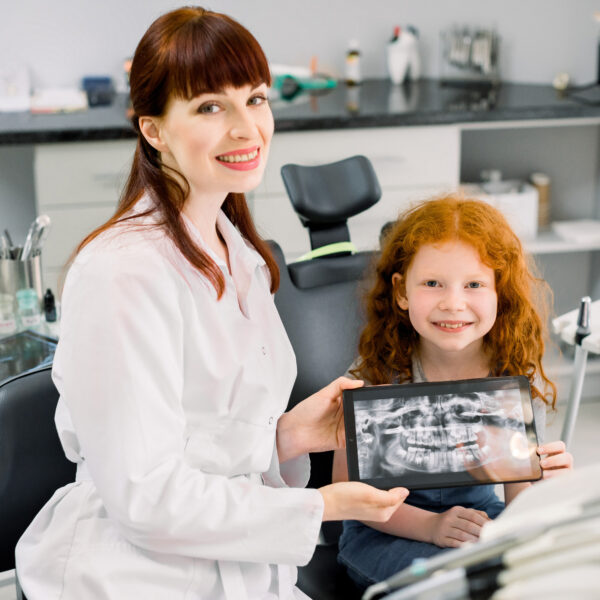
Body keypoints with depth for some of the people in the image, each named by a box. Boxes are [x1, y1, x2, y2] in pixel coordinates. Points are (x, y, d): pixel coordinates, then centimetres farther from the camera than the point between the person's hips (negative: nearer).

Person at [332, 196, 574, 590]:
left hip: (483, 518, 4)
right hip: (387, 529, -3)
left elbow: (519, 504, -3)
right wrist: (430, 526, -25)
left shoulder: (519, 378, -7)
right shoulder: (378, 373, -14)